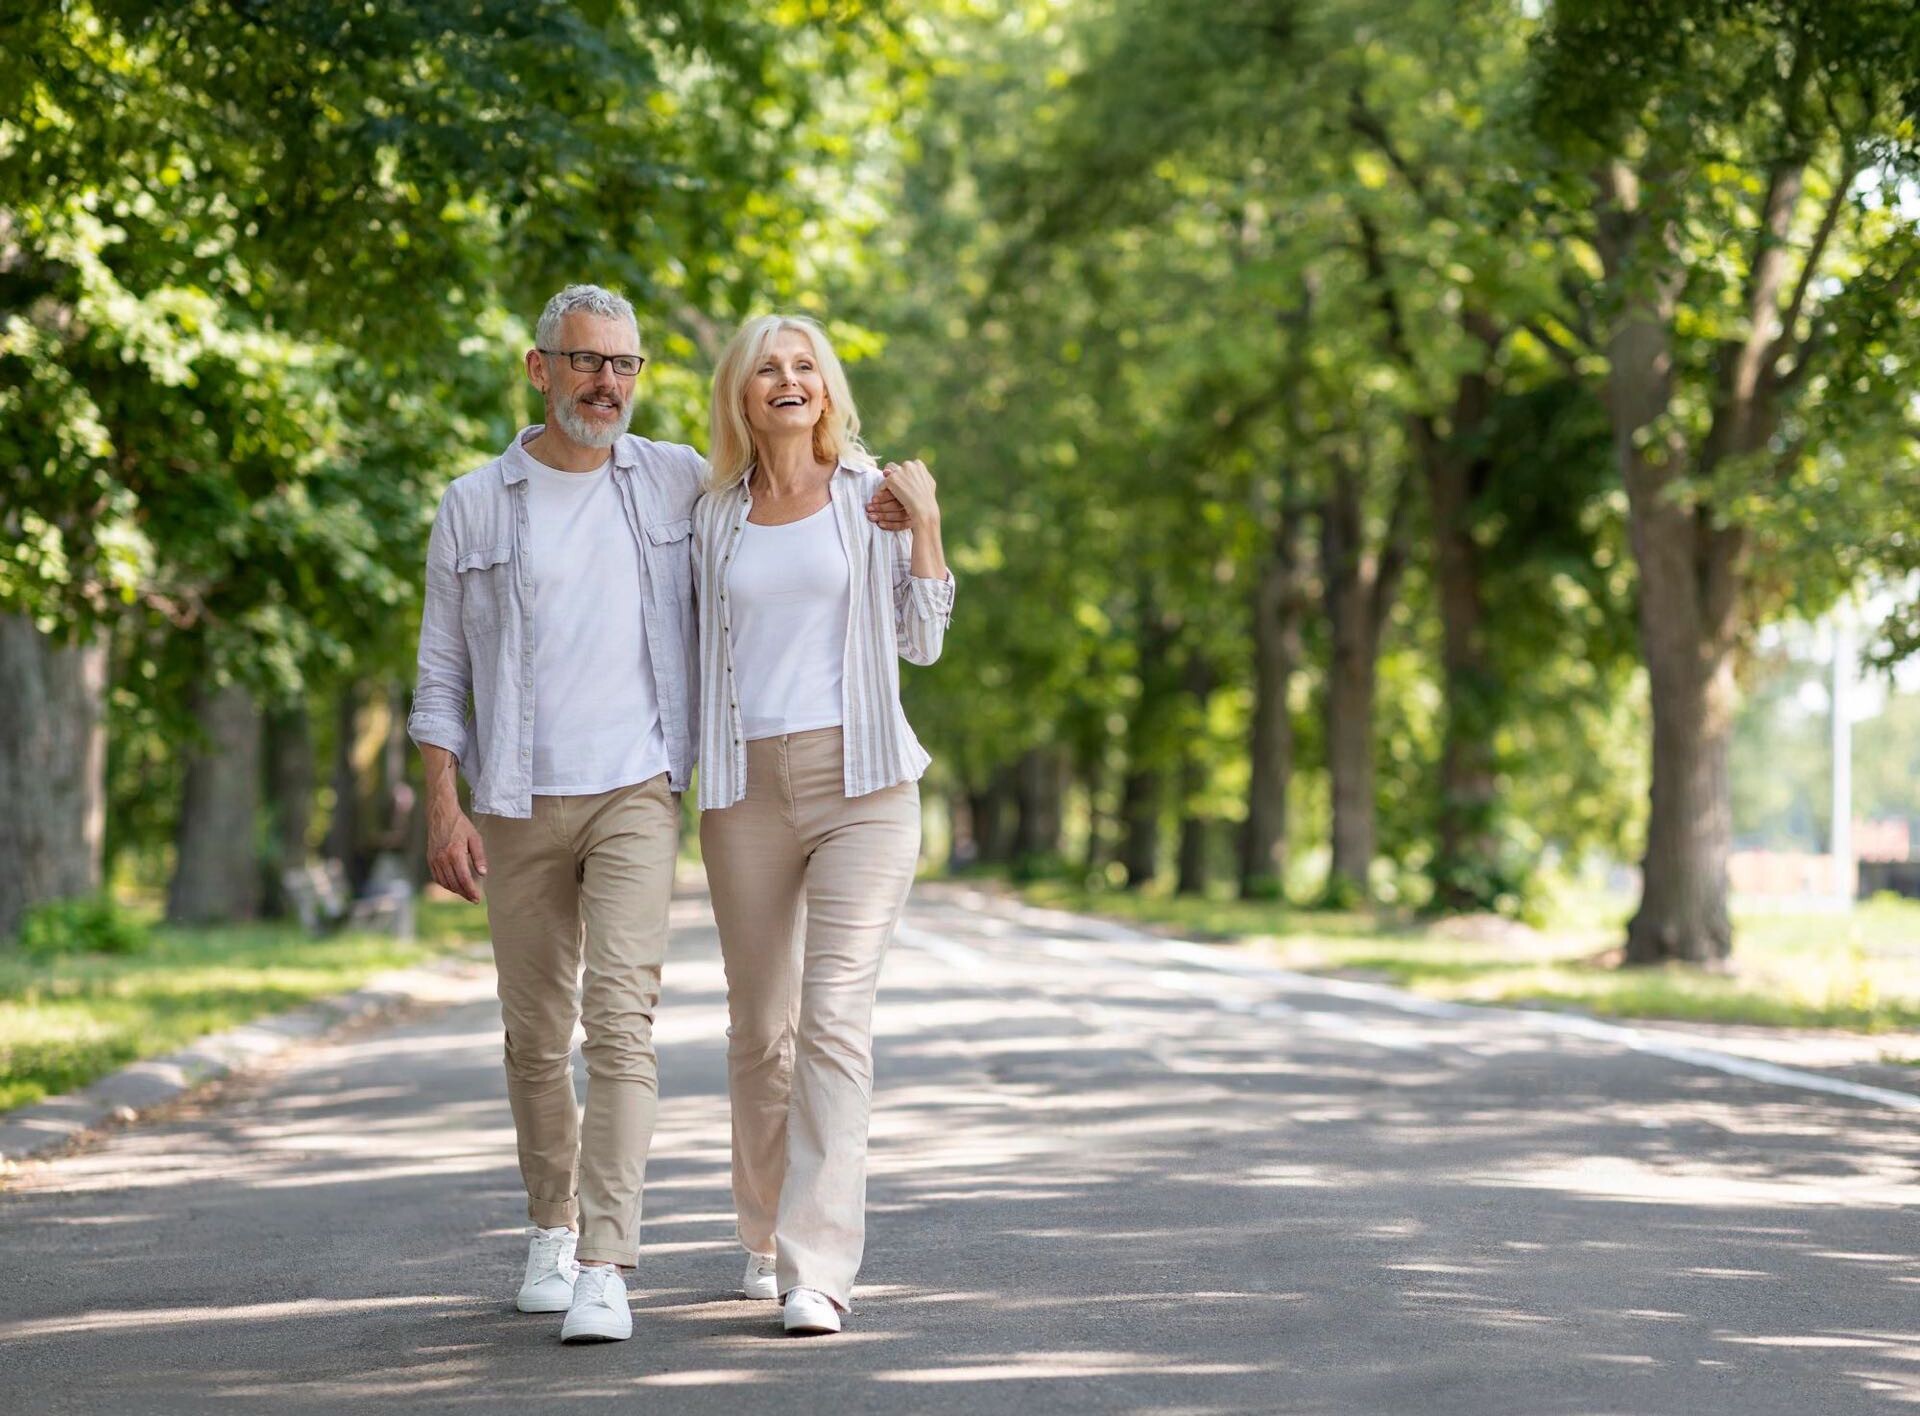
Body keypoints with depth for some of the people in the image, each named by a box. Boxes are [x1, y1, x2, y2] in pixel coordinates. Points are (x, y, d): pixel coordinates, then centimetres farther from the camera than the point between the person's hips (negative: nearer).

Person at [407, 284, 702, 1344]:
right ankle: (552, 1228, 30)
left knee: (621, 1014, -15)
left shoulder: (679, 481, 6)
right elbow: (441, 673, 5)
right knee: (536, 1034, 9)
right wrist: (442, 809, -3)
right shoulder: (474, 507, 5)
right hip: (517, 806, 1)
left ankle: (604, 1267, -19)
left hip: (634, 791, -1)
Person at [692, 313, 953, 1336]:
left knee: (835, 1017, -13)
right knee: (760, 1025, 9)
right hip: (746, 788, 3)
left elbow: (921, 642, 4)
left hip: (860, 781, -2)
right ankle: (767, 1237, 29)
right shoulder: (713, 515, 11)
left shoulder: (873, 498, 5)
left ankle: (818, 1271, -16)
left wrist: (925, 527, -5)